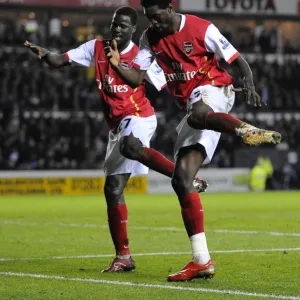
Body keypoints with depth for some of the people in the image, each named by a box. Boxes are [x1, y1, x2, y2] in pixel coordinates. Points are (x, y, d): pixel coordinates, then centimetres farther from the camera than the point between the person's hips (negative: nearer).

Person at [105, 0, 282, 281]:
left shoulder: (201, 29, -9)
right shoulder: (150, 38, 7)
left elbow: (238, 60, -7)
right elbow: (137, 79, 2)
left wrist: (249, 85, -26)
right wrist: (117, 66, -19)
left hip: (213, 90, -6)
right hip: (191, 105, 6)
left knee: (197, 114, -45)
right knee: (181, 179, -4)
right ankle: (201, 260, -4)